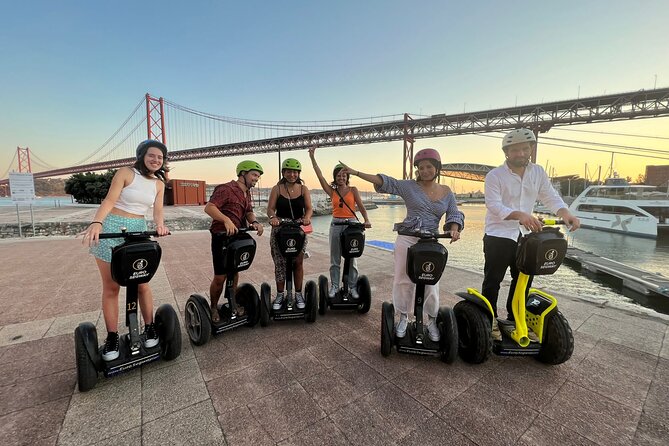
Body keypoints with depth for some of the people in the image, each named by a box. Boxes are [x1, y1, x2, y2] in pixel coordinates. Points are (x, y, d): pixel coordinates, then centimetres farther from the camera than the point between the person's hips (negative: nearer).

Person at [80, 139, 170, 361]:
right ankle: (112, 337, 16)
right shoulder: (126, 173, -4)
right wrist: (96, 222, -31)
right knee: (111, 287, 5)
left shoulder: (159, 184, 8)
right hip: (112, 230, -3)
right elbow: (109, 200, -15)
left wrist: (160, 224, -21)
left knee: (142, 284, 4)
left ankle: (149, 328, 19)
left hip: (138, 231, 3)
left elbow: (158, 210, 0)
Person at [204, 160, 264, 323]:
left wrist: (254, 222, -11)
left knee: (234, 274, 16)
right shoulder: (227, 189, -15)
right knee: (220, 277, 0)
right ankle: (213, 308, 22)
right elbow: (209, 207, -23)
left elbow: (249, 212, 10)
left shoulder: (247, 193, 13)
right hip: (222, 237, -8)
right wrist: (226, 220, -35)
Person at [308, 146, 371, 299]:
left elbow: (361, 207, 0)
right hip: (336, 225, 2)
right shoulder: (332, 191, 6)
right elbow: (320, 176, -1)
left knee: (351, 258, 5)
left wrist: (366, 220, -17)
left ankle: (352, 287, 18)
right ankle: (334, 286, 20)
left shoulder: (353, 190, 4)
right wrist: (312, 158, -5)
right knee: (334, 259, 8)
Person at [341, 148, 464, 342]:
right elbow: (384, 181, -6)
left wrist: (454, 230, -14)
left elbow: (454, 214, 8)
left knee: (430, 284, 3)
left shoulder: (446, 192, 10)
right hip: (406, 239, -1)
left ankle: (432, 321, 26)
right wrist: (356, 172, -13)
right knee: (403, 280, 6)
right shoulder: (409, 186, 0)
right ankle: (403, 317, 27)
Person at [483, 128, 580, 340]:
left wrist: (565, 213, -19)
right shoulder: (495, 175, -12)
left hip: (525, 235, 6)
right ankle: (489, 319, 16)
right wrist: (520, 215, -39)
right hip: (498, 235, -6)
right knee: (493, 280, 1)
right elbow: (494, 205, -22)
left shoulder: (538, 172, 6)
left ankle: (514, 319, 31)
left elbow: (550, 197, 1)